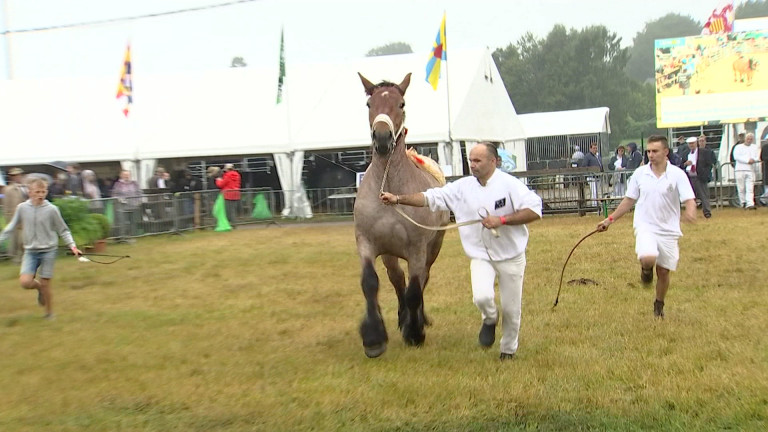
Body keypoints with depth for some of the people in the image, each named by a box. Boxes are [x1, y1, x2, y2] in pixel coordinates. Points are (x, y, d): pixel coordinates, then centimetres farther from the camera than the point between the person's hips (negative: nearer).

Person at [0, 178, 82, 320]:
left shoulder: (52, 209, -8)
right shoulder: (22, 208, -2)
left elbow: (63, 230, 1)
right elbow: (12, 226, 12)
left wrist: (72, 246, -7)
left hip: (48, 251, -2)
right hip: (30, 251, 2)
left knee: (45, 283, 1)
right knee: (25, 282, -14)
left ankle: (49, 313, 22)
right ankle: (39, 287, 22)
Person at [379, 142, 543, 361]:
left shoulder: (509, 184, -14)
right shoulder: (462, 187, -3)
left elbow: (535, 210, -19)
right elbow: (431, 197, -5)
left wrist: (502, 220, -27)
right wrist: (398, 199, -14)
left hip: (511, 256, -2)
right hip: (481, 256, 2)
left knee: (511, 307, 7)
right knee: (482, 297, -22)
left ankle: (508, 349, 35)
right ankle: (490, 319, 16)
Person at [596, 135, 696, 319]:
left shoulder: (677, 174, -5)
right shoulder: (640, 173, 2)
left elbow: (689, 199, -12)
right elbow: (629, 200, 12)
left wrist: (690, 212, -36)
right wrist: (610, 219, 11)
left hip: (668, 229, 0)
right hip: (645, 226, 0)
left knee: (663, 271, 6)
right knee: (648, 258, -29)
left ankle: (659, 305, 31)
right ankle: (646, 269, 9)